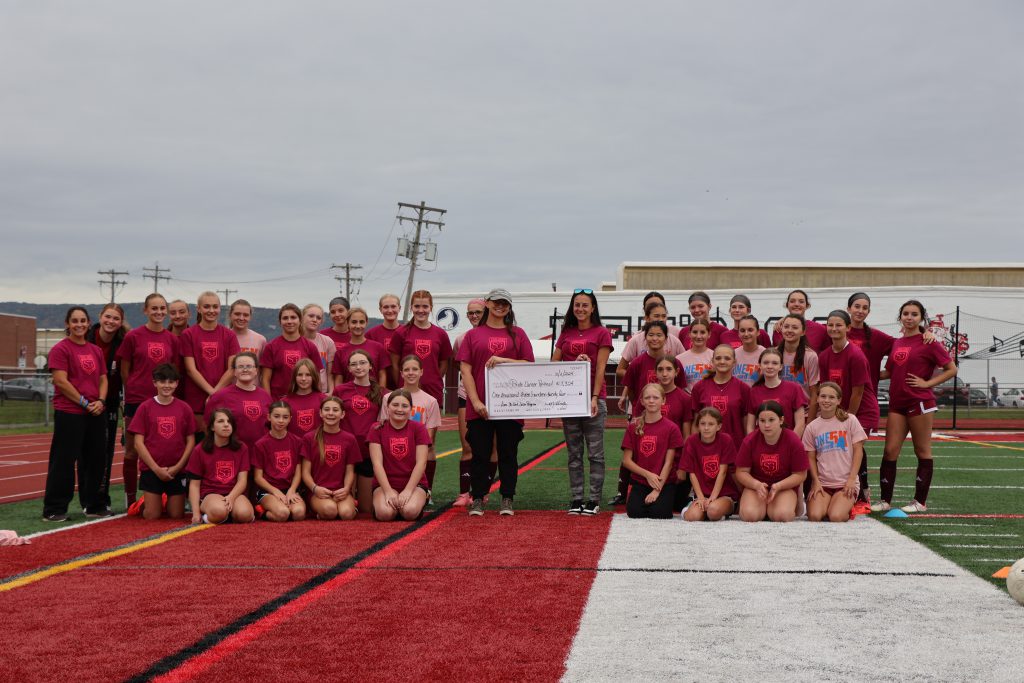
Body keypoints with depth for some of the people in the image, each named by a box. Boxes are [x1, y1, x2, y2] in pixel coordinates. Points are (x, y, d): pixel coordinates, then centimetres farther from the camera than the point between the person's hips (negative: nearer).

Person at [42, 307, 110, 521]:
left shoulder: (96, 350, 15)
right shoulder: (61, 349, -5)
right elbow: (61, 382, -12)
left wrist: (100, 401, -3)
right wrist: (84, 403, -13)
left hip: (95, 414, 7)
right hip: (69, 413, -6)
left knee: (94, 460, 11)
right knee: (64, 461, -5)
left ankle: (93, 505, 21)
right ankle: (54, 509, 1)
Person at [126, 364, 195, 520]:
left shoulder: (184, 408, 2)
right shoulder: (145, 407, -2)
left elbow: (191, 441, 3)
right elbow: (138, 442, -4)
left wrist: (177, 467, -8)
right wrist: (156, 468, -10)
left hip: (177, 471, 1)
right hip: (151, 470, -1)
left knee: (176, 515, 4)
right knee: (152, 516, -2)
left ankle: (168, 501, 35)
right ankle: (144, 501, 29)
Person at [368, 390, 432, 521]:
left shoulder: (418, 429, 1)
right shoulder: (377, 429, 1)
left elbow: (421, 463, -6)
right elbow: (377, 463, -7)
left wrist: (408, 490, -17)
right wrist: (388, 491, -19)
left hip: (414, 484, 0)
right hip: (385, 484, 0)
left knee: (410, 512, -31)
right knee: (385, 513, -31)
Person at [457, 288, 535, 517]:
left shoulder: (518, 334, 10)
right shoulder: (473, 335, 7)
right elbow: (465, 370, 2)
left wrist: (504, 360, -11)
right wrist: (476, 402, -8)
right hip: (479, 407, 0)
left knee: (508, 454, 4)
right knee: (480, 454, 2)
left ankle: (507, 499, 12)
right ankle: (478, 499, 9)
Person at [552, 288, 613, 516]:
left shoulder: (602, 333, 0)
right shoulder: (566, 333, 13)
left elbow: (600, 368, -6)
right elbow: (554, 363, 10)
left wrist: (594, 398, -13)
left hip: (593, 399, -4)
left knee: (595, 453, -1)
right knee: (573, 453, 7)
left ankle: (594, 499, 3)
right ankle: (576, 499, 11)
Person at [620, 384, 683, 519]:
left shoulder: (671, 429, -2)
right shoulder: (633, 428, 4)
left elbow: (668, 463, -5)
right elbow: (626, 460, 2)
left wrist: (657, 490, -12)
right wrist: (648, 474, -11)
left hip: (664, 482, -1)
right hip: (639, 482, 2)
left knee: (659, 512, -25)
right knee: (634, 511, -23)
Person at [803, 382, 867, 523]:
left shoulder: (850, 420, 0)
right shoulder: (812, 427, 6)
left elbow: (858, 451, -1)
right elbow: (811, 458, 8)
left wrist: (851, 479, -8)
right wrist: (816, 482, -6)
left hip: (846, 483, -2)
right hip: (822, 482, 2)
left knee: (836, 517, -26)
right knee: (814, 516, -23)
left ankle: (847, 507, 9)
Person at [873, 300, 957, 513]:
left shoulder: (928, 342, -5)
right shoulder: (896, 343, 12)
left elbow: (951, 369, -4)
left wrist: (927, 383, -11)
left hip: (920, 403, -5)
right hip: (897, 403, 5)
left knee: (922, 451, 3)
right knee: (890, 450, 1)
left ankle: (920, 502, 10)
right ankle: (885, 500, 6)